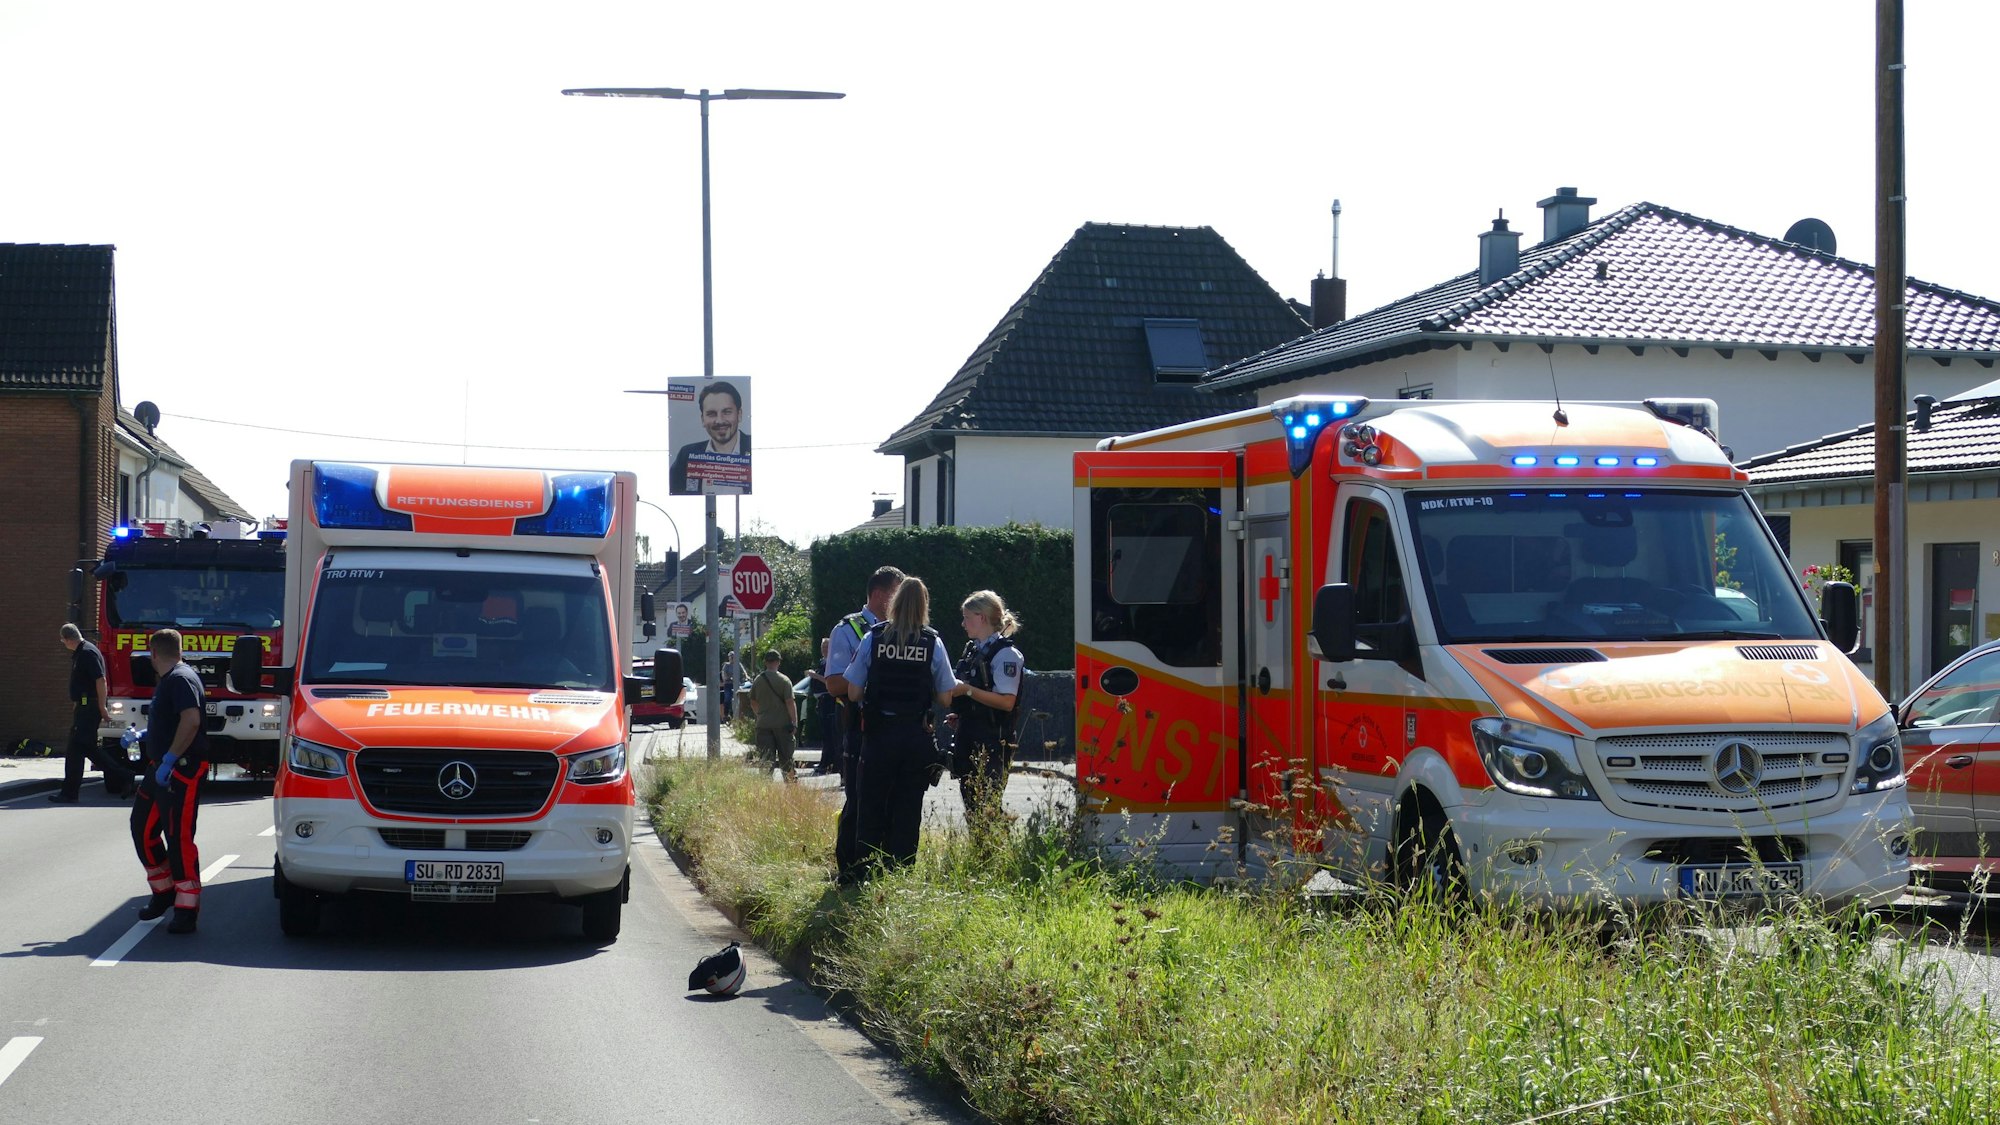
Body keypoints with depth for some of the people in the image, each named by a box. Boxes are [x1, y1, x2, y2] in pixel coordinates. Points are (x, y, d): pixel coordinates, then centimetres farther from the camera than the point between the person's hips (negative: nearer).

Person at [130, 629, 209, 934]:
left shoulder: (181, 679, -14)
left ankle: (186, 909, -7)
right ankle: (163, 893, 26)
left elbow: (191, 720, -27)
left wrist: (169, 760, -27)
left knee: (179, 837, -10)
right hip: (160, 768, 11)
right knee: (143, 829, 14)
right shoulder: (168, 680, 18)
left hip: (182, 769, -11)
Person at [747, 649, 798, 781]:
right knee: (785, 757, 10)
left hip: (763, 724, 2)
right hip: (782, 724, -2)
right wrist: (795, 723, -10)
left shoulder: (757, 680, 5)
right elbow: (790, 702, -13)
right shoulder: (784, 680, -7)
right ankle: (792, 781, 20)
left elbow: (753, 703, 14)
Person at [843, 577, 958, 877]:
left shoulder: (873, 638, -4)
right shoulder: (933, 643, -4)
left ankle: (864, 873, 8)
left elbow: (853, 693, -3)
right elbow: (945, 698, 0)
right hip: (916, 737, 0)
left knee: (870, 807, 8)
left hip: (878, 734, 0)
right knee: (908, 809, 8)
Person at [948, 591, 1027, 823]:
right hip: (970, 740, 9)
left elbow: (1006, 701, -19)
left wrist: (967, 690, -19)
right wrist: (959, 716, 11)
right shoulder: (973, 650, 16)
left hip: (993, 744, -9)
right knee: (971, 810, 9)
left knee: (986, 810, -12)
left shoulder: (1005, 654, -10)